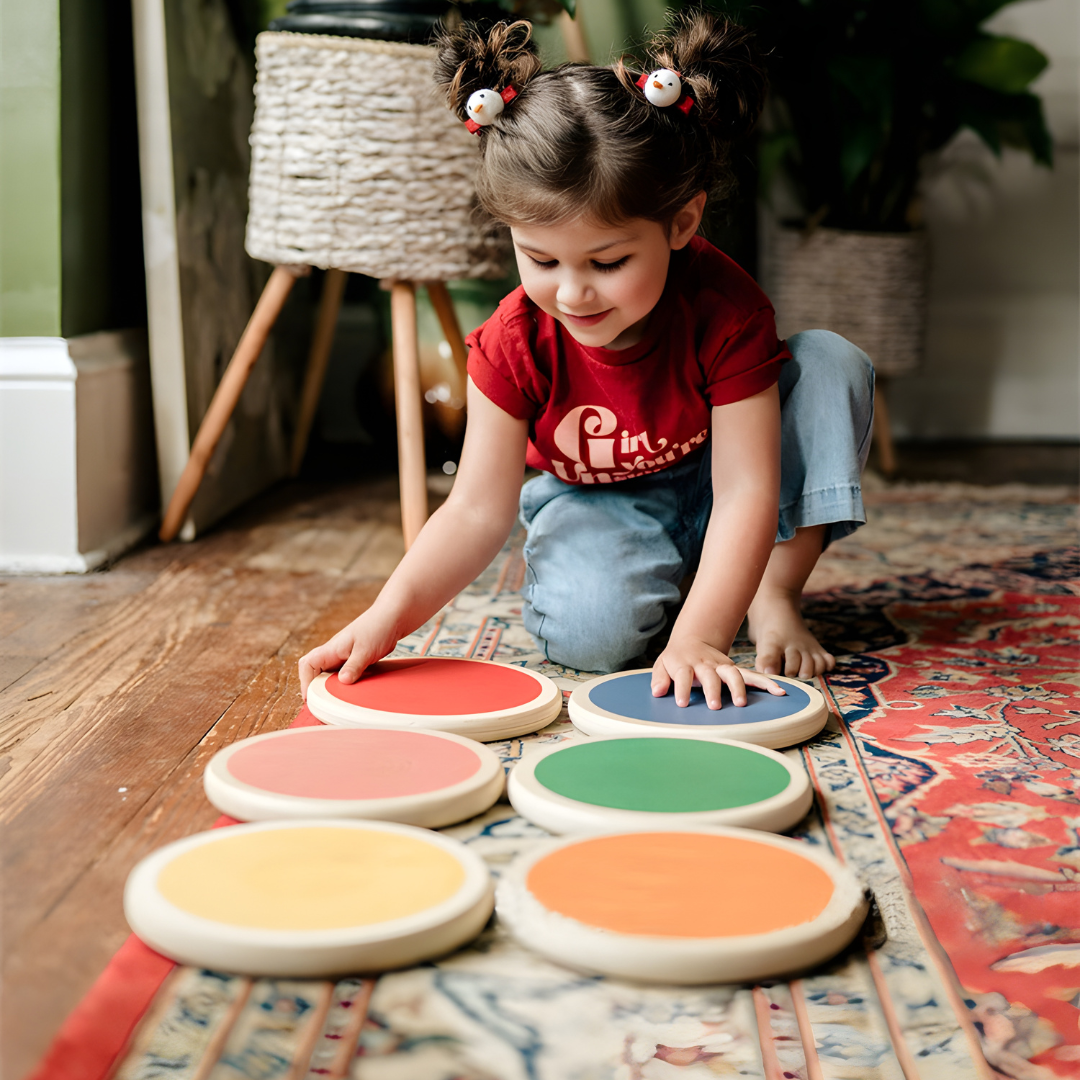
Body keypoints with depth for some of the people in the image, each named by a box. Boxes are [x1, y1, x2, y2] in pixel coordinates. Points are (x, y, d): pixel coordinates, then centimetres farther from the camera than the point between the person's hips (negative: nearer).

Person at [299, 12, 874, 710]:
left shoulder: (726, 311, -29)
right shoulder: (515, 346, -24)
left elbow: (745, 491, -31)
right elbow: (479, 509, -22)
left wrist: (698, 639, -43)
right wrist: (389, 615, -38)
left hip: (711, 488, 1)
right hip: (596, 501, -1)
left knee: (831, 364, -25)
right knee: (590, 637, -34)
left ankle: (774, 593, -16)